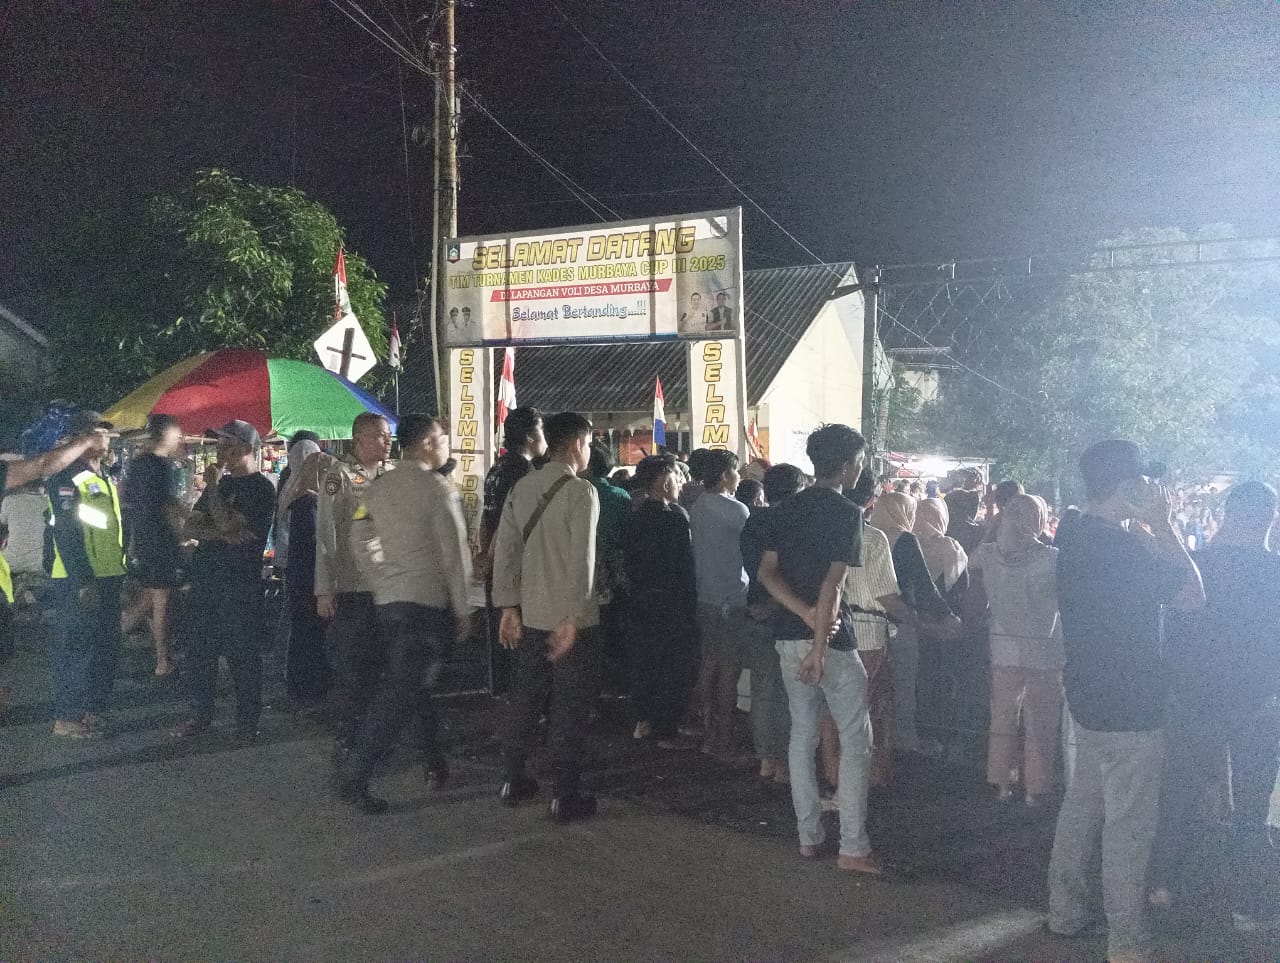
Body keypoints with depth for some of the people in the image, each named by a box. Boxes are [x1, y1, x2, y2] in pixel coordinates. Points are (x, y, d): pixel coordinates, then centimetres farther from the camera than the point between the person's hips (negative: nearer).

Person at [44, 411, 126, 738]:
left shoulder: (105, 480, 17)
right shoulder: (66, 479, -11)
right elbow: (66, 533, -18)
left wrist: (122, 571, 17)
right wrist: (83, 582, -22)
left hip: (108, 578, 9)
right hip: (78, 582, -9)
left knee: (106, 648, 11)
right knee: (78, 647, -5)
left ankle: (92, 711, 21)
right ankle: (66, 718, 3)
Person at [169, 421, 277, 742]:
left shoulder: (261, 488, -6)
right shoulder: (221, 483, 17)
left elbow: (227, 523, -17)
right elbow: (190, 527, 10)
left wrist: (213, 487, -7)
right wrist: (220, 534, -8)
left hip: (241, 582, -7)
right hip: (206, 579, 7)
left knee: (241, 653, -2)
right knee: (199, 649, 10)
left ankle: (247, 720, 6)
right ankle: (200, 714, 20)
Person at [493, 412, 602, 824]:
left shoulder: (521, 488, 6)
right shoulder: (581, 492, -13)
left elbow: (505, 549, 7)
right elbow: (581, 559, -19)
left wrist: (508, 607, 11)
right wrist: (572, 619, -18)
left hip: (530, 615, 6)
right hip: (569, 617, -6)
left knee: (525, 697, 16)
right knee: (570, 705, 1)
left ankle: (514, 781, 26)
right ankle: (566, 796, 6)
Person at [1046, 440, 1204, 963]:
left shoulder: (1077, 540, 7)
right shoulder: (1123, 547, -23)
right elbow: (1192, 596, -14)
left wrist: (1154, 530, 10)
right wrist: (1164, 526, -10)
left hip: (1090, 697, 9)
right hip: (1129, 705, -9)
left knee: (1081, 806, 18)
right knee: (1129, 824, 0)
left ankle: (1065, 910, 28)